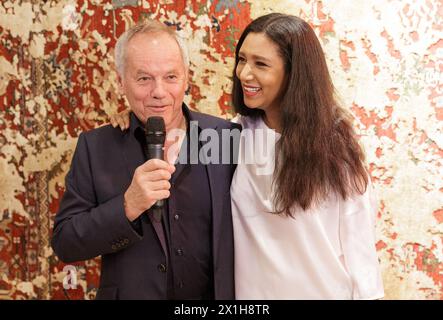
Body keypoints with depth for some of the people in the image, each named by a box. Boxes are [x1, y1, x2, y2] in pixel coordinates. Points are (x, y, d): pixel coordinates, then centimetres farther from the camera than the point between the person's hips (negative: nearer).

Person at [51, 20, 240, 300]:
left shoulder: (227, 137, -9)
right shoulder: (95, 148, -9)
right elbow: (64, 244, -11)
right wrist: (128, 206, -25)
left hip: (216, 294, 1)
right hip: (130, 293, -1)